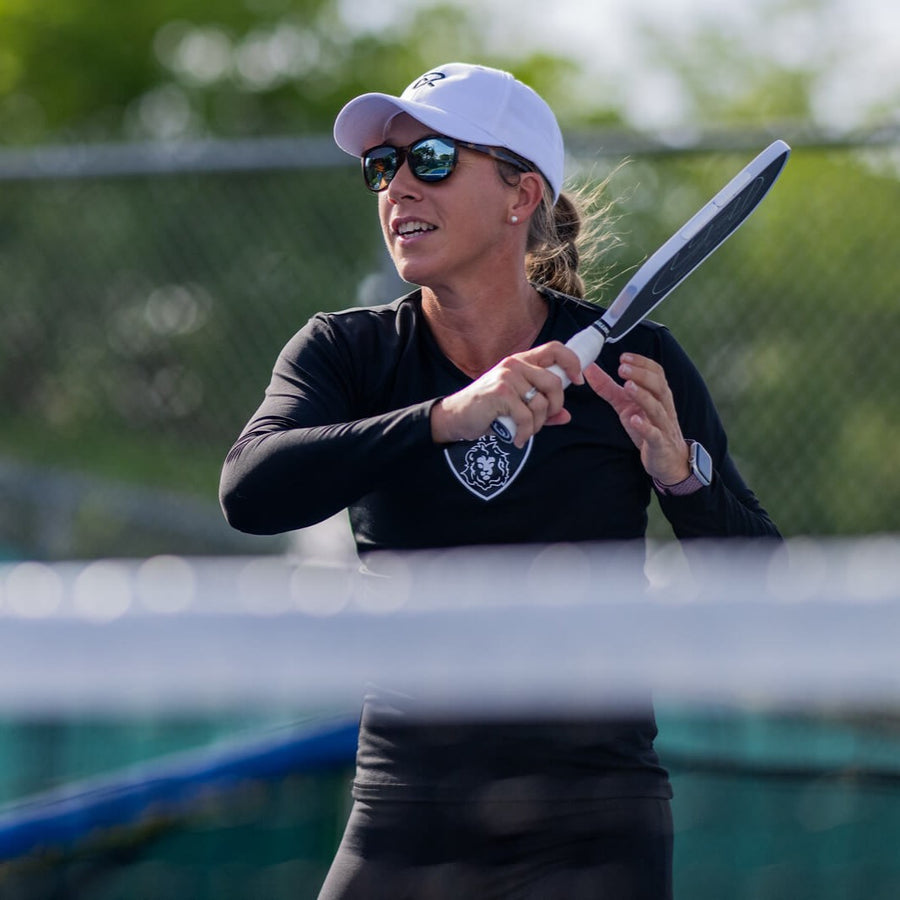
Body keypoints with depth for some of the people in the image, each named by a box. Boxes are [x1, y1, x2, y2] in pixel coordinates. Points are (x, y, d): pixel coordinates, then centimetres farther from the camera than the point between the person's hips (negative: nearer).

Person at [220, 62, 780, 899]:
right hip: (403, 822, 2)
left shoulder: (631, 363, -1)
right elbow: (249, 492, -19)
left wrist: (681, 474, -21)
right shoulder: (343, 353, 2)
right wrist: (447, 418, -31)